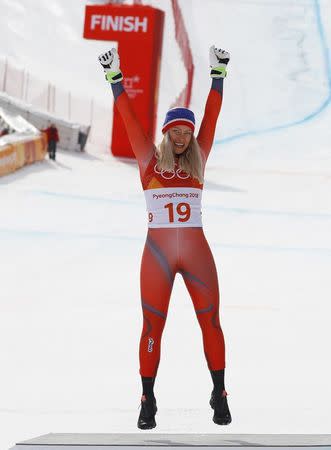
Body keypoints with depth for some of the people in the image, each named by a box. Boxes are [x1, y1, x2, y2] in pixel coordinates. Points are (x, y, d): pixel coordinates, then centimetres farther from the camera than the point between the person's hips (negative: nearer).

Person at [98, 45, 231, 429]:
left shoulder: (197, 160, 9)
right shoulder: (150, 160, 4)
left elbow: (211, 116, 8)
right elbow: (129, 118, 2)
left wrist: (218, 73, 6)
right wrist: (115, 78, 0)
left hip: (196, 251, 2)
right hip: (157, 252, -2)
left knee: (210, 321, 2)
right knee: (152, 325, 0)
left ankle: (219, 395, 12)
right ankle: (148, 401, 8)